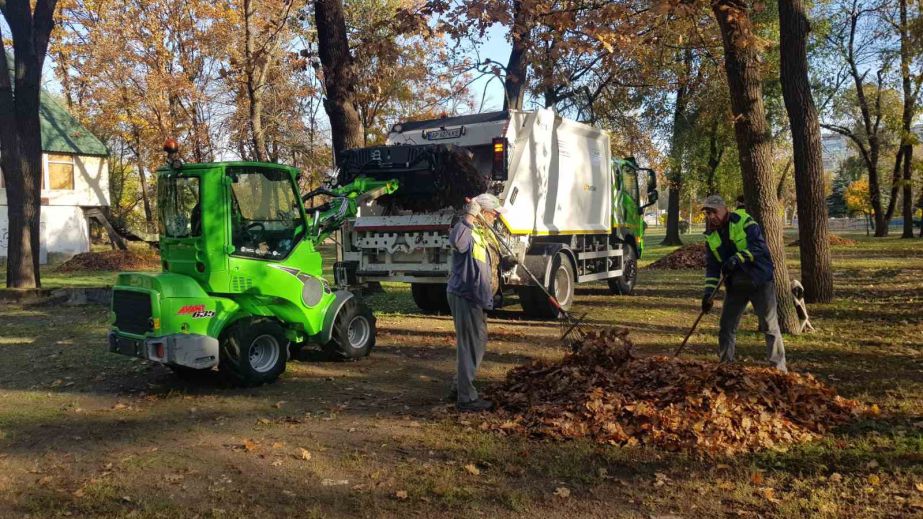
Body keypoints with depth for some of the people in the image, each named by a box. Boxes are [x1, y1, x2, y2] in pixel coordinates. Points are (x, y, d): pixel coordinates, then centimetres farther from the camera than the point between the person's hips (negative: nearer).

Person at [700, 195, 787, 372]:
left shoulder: (743, 221, -13)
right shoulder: (710, 236, 3)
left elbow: (759, 246, -23)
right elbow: (712, 266, 1)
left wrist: (737, 258, -36)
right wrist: (709, 291, -9)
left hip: (760, 281, -5)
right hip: (735, 286, 5)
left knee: (770, 326, -4)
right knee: (726, 327, 7)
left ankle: (779, 368, 3)